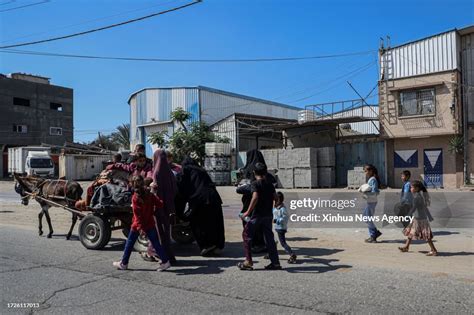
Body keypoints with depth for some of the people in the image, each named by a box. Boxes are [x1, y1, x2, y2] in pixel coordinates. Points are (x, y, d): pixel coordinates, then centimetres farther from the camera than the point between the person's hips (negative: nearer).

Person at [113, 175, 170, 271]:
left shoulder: (135, 198, -14)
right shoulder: (149, 195, -1)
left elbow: (138, 214, -19)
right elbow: (160, 204, -2)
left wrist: (140, 227, -22)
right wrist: (153, 210, 16)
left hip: (138, 225, -4)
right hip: (150, 224, 4)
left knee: (129, 243, 13)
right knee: (156, 243, 6)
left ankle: (124, 263, 23)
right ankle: (165, 261, 1)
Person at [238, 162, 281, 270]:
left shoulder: (255, 183, -10)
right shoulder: (270, 184, 9)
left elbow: (255, 197, -24)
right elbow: (275, 198, 11)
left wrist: (248, 211, -21)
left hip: (257, 214, -6)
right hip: (268, 215, 6)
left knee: (247, 235, 7)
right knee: (269, 237, 11)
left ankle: (248, 262, 4)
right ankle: (275, 262, 10)